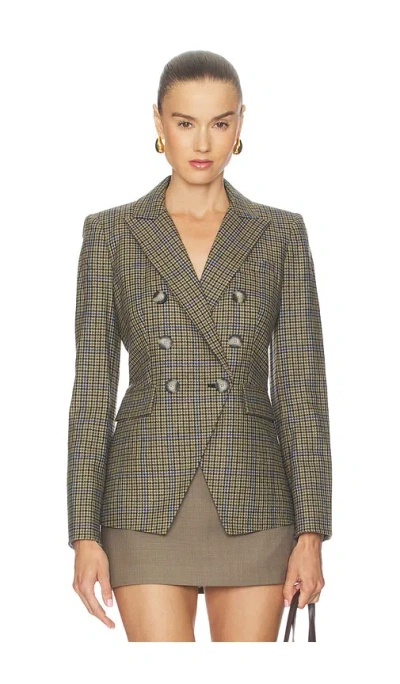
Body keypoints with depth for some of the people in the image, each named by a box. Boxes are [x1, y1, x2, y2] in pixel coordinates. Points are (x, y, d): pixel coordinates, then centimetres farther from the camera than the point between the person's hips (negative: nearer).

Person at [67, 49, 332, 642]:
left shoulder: (281, 234, 6)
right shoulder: (111, 233, 4)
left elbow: (301, 383, 2)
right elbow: (93, 384, 2)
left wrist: (312, 531, -6)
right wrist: (84, 533, -5)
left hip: (251, 503, 1)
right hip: (150, 504, -1)